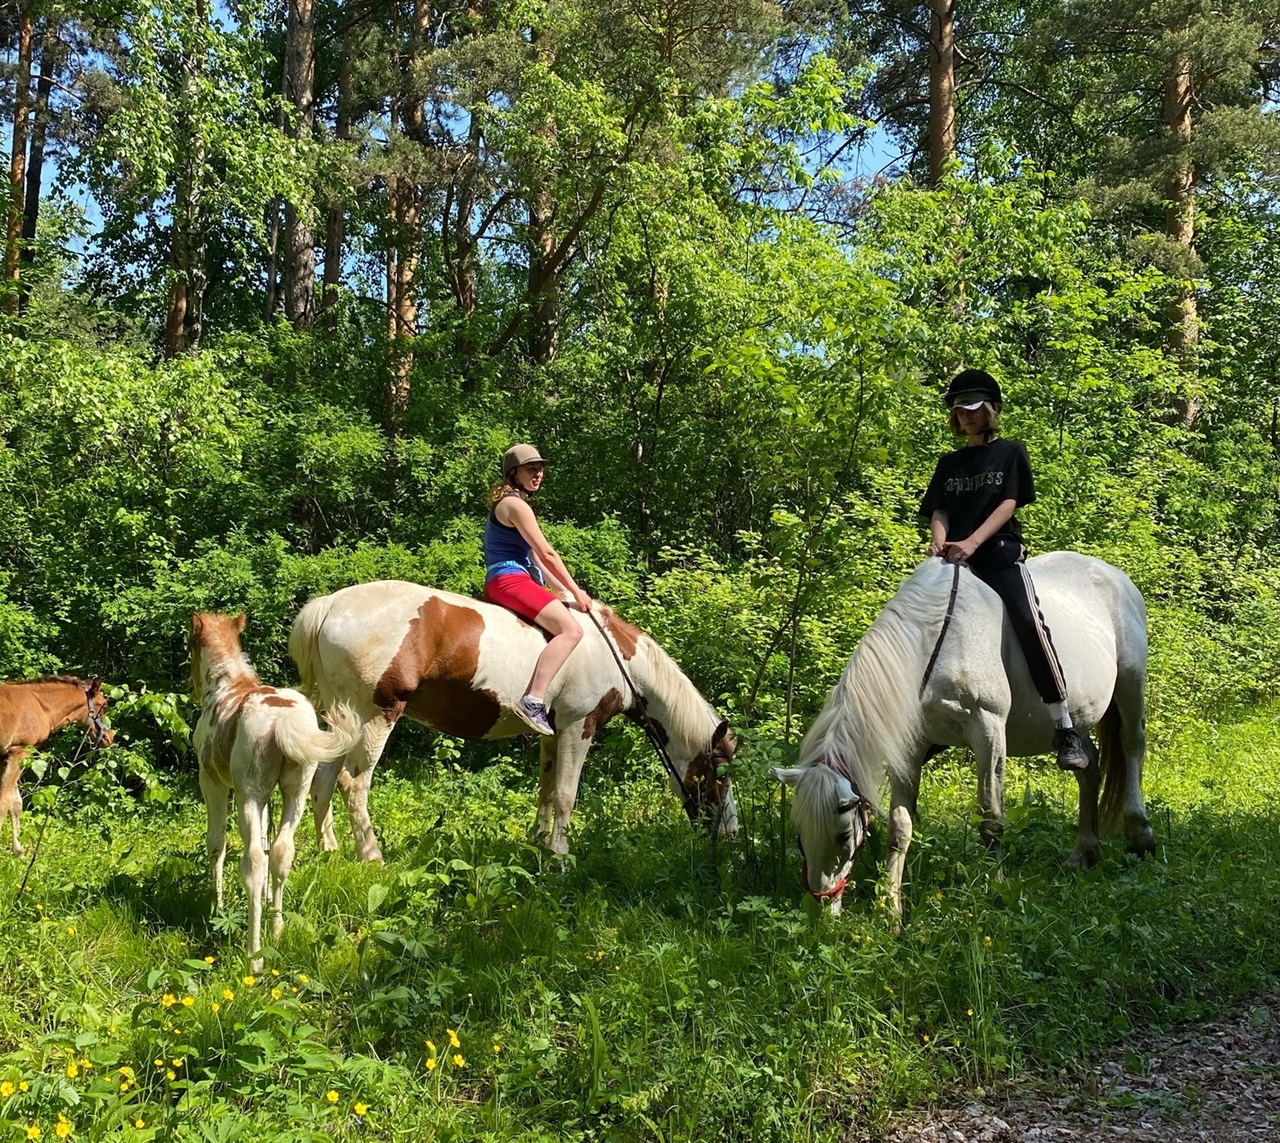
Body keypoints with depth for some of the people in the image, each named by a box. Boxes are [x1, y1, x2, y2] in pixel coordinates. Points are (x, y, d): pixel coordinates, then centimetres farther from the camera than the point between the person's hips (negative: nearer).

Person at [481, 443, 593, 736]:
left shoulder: (507, 504, 24)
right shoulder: (516, 505, -9)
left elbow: (535, 558, 23)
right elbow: (547, 554, -11)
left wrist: (564, 591, 17)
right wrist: (576, 591, -3)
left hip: (502, 583, 11)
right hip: (510, 580, -11)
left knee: (567, 626, 23)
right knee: (571, 629, -26)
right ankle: (533, 700, -36)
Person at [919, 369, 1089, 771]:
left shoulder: (1010, 452, 11)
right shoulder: (949, 463, 22)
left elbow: (1008, 504, -2)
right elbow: (939, 512, 11)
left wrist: (972, 542, -19)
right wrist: (940, 543, -13)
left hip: (1001, 554, -5)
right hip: (955, 560, 5)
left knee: (1029, 623, -25)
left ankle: (1064, 728, -25)